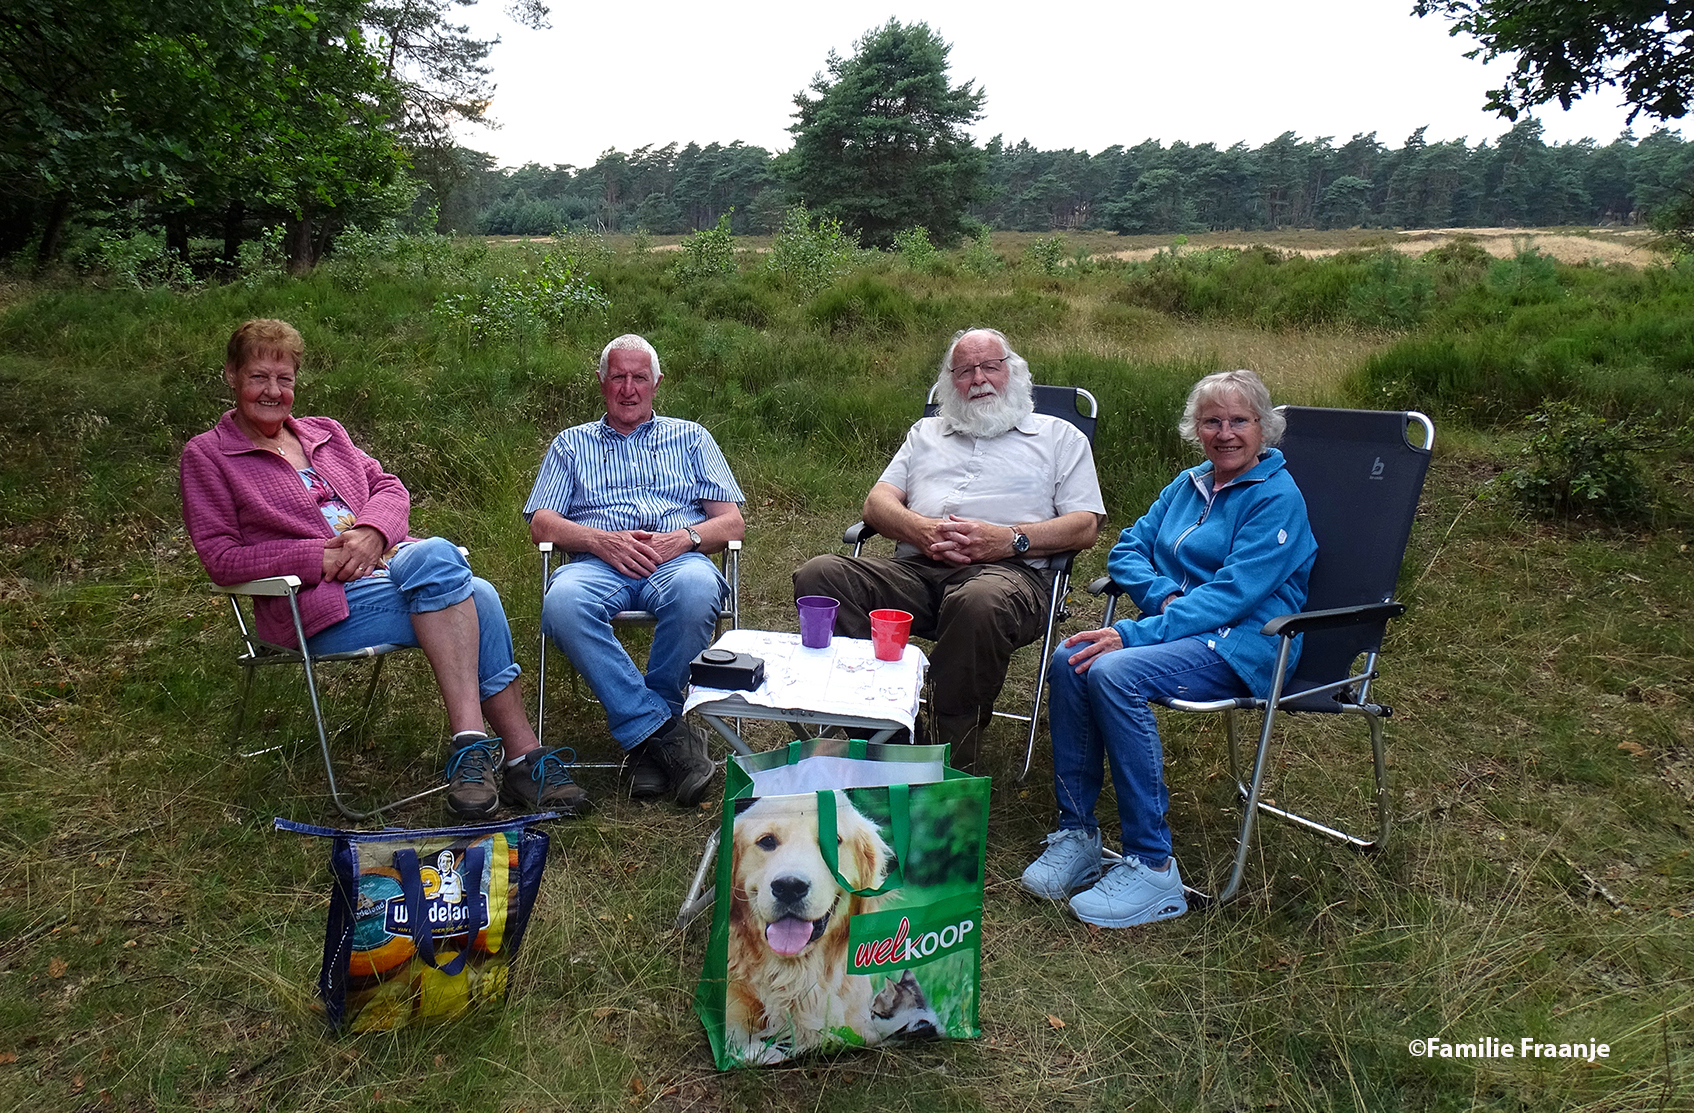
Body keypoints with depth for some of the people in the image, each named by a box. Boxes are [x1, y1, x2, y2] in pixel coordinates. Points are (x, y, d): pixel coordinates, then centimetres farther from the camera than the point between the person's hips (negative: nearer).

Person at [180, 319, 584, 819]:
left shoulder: (324, 433, 25)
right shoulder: (206, 455, 10)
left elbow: (389, 488, 17)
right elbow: (221, 558, 1)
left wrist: (371, 530, -7)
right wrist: (319, 556, -12)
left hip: (389, 561, 5)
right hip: (319, 601, -5)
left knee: (478, 596, -30)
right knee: (437, 557, -33)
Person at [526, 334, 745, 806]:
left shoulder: (690, 437, 25)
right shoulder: (572, 443, 27)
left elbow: (732, 522, 15)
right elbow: (541, 523, 13)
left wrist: (684, 538, -8)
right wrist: (601, 540, -7)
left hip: (676, 559, 0)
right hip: (599, 562, 1)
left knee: (696, 589, -39)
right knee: (563, 603, -36)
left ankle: (642, 734, -20)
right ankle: (666, 732, -31)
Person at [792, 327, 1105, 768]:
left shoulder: (1058, 437, 22)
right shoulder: (926, 433, 31)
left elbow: (1085, 526, 10)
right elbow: (877, 503, 19)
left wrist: (1011, 538, -9)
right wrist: (921, 529, -5)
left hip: (1007, 570, -3)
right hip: (915, 567, 4)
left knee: (981, 602, -42)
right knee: (818, 574, -24)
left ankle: (951, 761, -28)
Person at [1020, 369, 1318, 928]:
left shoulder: (1277, 498, -7)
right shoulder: (1188, 485, 17)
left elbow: (1232, 593, -18)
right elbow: (1128, 548, 15)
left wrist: (1133, 634, -26)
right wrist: (1165, 596, -8)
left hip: (1244, 644, -6)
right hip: (1179, 627, 7)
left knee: (1115, 672, -33)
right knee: (1069, 660, -22)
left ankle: (1152, 866, -25)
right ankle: (1075, 836, -14)